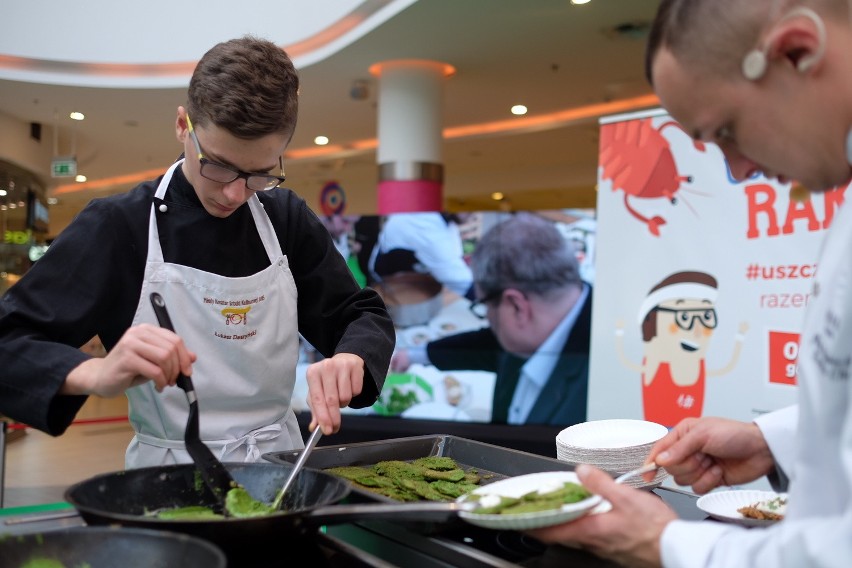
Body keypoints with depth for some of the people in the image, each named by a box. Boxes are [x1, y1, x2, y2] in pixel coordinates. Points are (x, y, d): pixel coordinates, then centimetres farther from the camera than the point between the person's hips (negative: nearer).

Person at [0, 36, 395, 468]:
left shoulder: (288, 219, 2)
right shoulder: (118, 226, -7)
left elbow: (366, 318, 6)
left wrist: (349, 359, -16)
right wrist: (95, 374, -27)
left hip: (280, 461, 2)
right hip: (171, 473, -2)